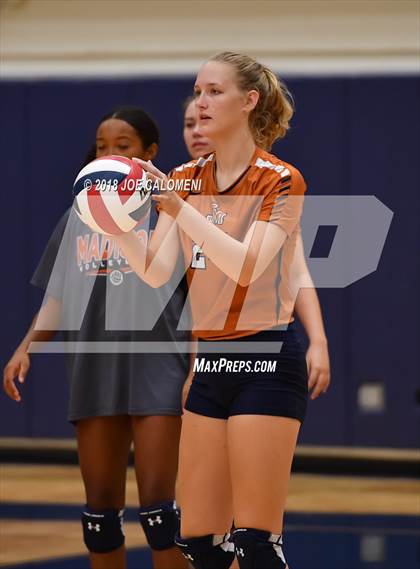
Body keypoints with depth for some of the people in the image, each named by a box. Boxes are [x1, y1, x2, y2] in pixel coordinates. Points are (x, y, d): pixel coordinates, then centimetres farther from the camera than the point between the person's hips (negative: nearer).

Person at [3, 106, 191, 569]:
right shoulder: (78, 217, 12)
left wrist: (196, 371, -10)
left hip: (156, 374, -5)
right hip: (94, 374, 5)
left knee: (156, 500, -9)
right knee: (101, 504, 9)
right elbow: (58, 298, 13)